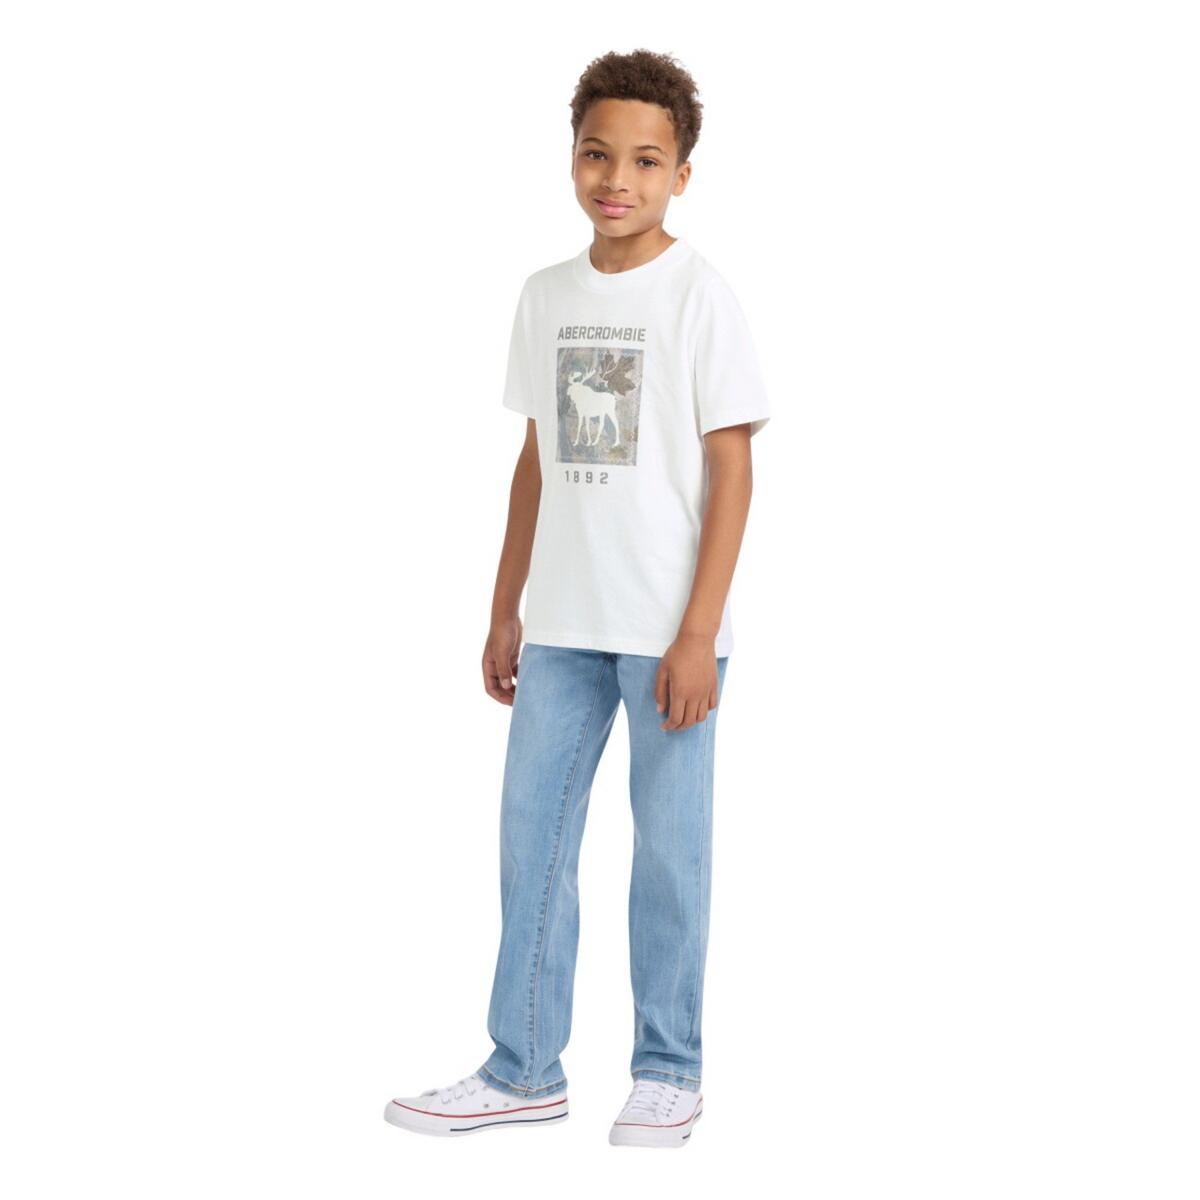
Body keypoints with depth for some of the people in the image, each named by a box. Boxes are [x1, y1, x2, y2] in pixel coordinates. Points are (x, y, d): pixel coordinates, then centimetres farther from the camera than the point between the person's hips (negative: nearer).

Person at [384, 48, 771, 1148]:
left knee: (669, 846, 2)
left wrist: (698, 633, -13)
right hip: (562, 624, 5)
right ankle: (524, 1071, 17)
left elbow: (730, 471, -8)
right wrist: (505, 611, 14)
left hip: (666, 630, -5)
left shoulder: (699, 297, -5)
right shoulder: (545, 297, 10)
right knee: (532, 834, 6)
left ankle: (669, 1072, 16)